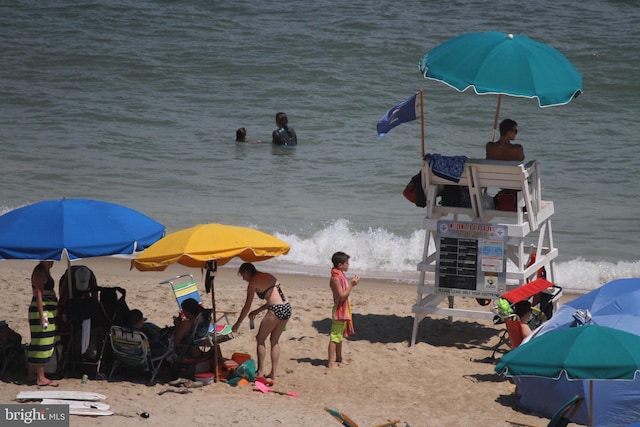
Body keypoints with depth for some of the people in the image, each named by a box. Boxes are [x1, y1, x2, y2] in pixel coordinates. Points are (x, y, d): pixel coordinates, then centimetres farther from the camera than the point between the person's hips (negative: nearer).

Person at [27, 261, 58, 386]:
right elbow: (38, 294, -20)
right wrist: (42, 316, -24)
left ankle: (31, 376, 16)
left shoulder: (45, 271, 17)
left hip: (48, 310, 10)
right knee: (42, 344, -8)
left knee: (36, 344, 12)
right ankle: (41, 378, -7)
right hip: (42, 309, -10)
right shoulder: (40, 272, -14)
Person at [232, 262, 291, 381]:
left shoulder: (253, 282, -1)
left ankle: (260, 371, 11)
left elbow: (247, 307, 1)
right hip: (287, 308, 8)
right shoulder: (267, 276, 21)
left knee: (260, 339, 10)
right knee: (275, 341, 19)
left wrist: (238, 324, 10)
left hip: (276, 311, -8)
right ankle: (273, 373, 19)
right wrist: (257, 311, 28)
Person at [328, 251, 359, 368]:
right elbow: (342, 296, -24)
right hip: (339, 311, -10)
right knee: (335, 337, -9)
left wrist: (352, 283, 11)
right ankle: (331, 362, -8)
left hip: (344, 311, 10)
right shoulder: (335, 278, -19)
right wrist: (352, 285, -22)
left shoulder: (341, 276, 12)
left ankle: (338, 359, 31)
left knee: (340, 336, 20)